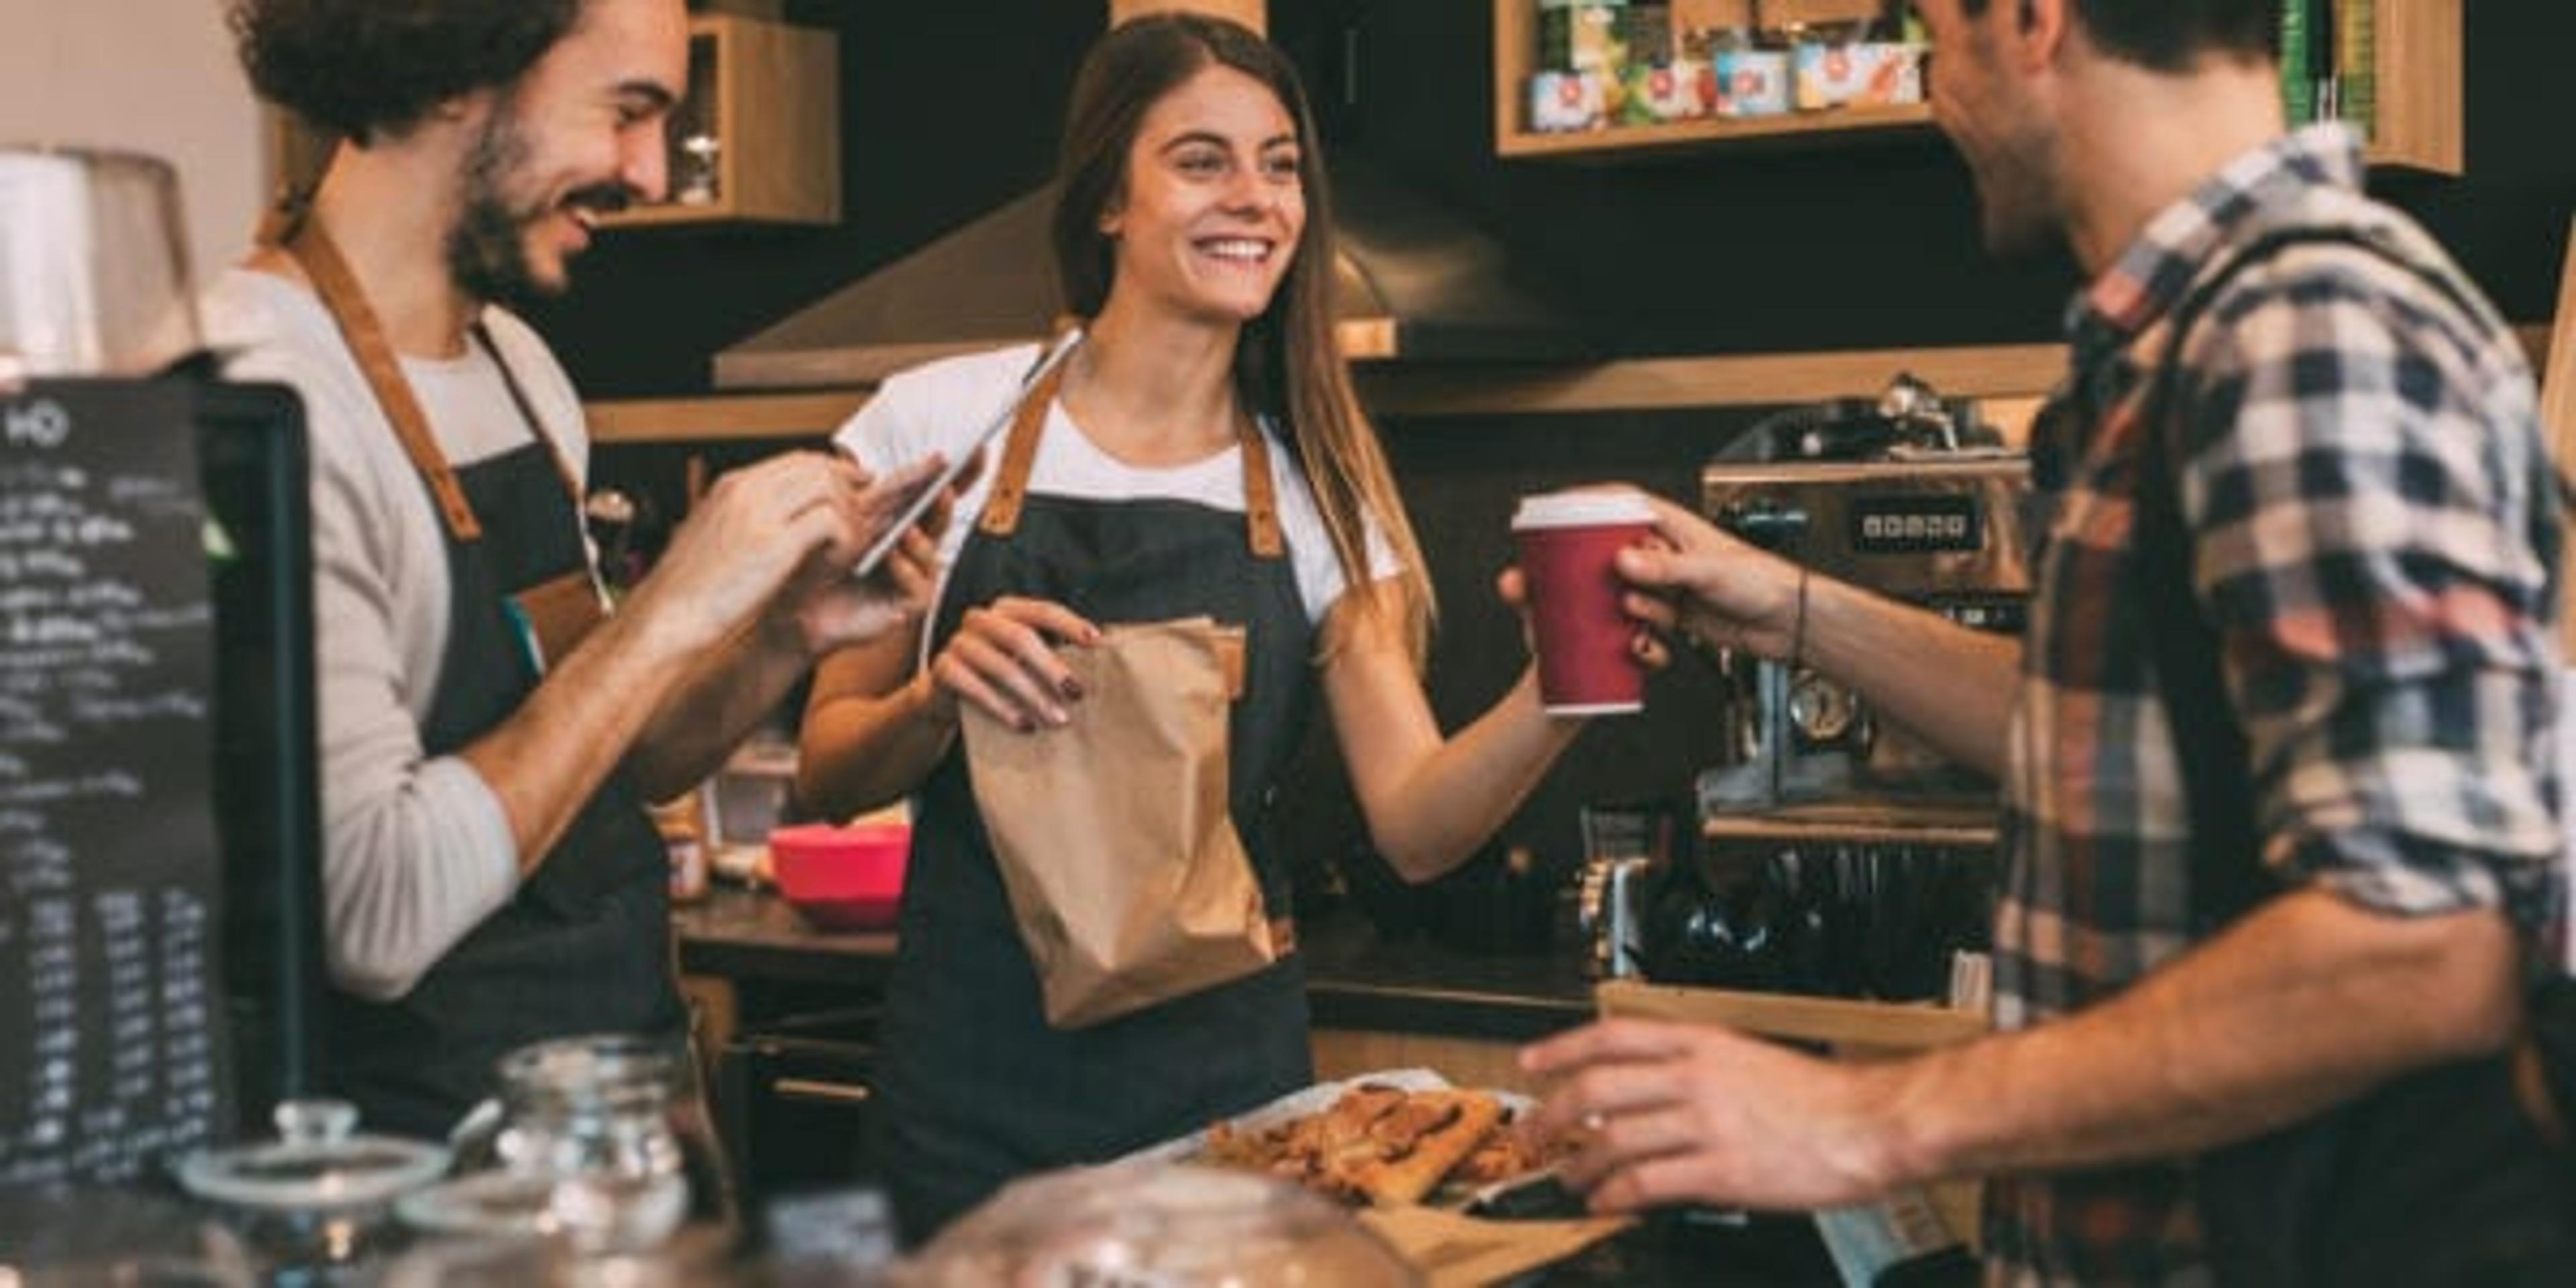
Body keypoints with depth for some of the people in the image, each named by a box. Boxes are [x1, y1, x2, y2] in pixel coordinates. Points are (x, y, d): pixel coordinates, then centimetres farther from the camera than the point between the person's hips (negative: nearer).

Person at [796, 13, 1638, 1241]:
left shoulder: (1314, 483, 2)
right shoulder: (940, 424, -4)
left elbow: (1413, 825, -6)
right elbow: (829, 776, 1)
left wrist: (1550, 698, -25)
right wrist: (938, 699, -20)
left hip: (1224, 1071, 2)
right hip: (979, 1077, -2)